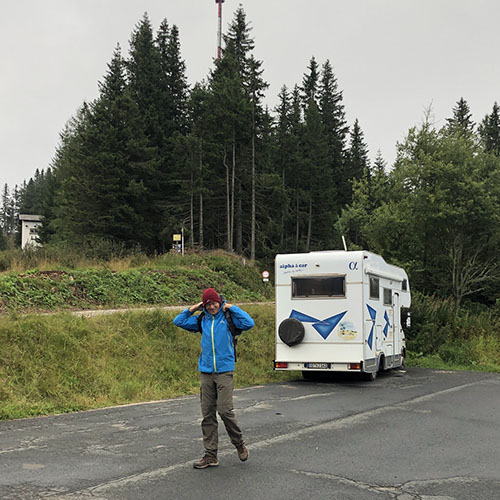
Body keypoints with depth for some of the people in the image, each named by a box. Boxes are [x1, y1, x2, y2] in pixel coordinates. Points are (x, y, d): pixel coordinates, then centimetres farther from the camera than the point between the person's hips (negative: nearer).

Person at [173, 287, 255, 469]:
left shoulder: (228, 318, 0)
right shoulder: (201, 320, 11)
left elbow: (249, 323, -14)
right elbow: (178, 321, 17)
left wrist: (232, 307, -8)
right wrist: (193, 308, 8)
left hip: (224, 371, -4)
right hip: (206, 372, 4)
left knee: (225, 410, -10)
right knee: (207, 414, 5)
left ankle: (239, 444, 14)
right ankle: (210, 456, 12)